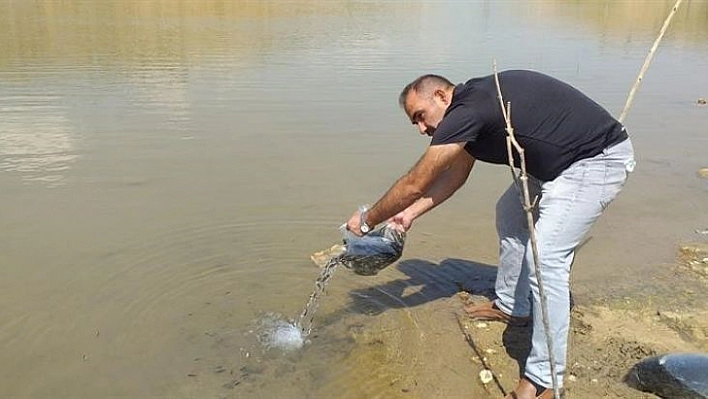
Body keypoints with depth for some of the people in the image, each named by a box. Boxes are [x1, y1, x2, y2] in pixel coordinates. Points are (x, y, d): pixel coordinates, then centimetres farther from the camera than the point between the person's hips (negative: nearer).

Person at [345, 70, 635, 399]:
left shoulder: (468, 110, -21)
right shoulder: (474, 102, 8)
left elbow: (414, 185, -17)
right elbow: (455, 174, 18)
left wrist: (367, 220, -4)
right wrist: (411, 213, 15)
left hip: (598, 159, -11)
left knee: (545, 258, -17)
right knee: (510, 213, 20)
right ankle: (513, 306, 33)